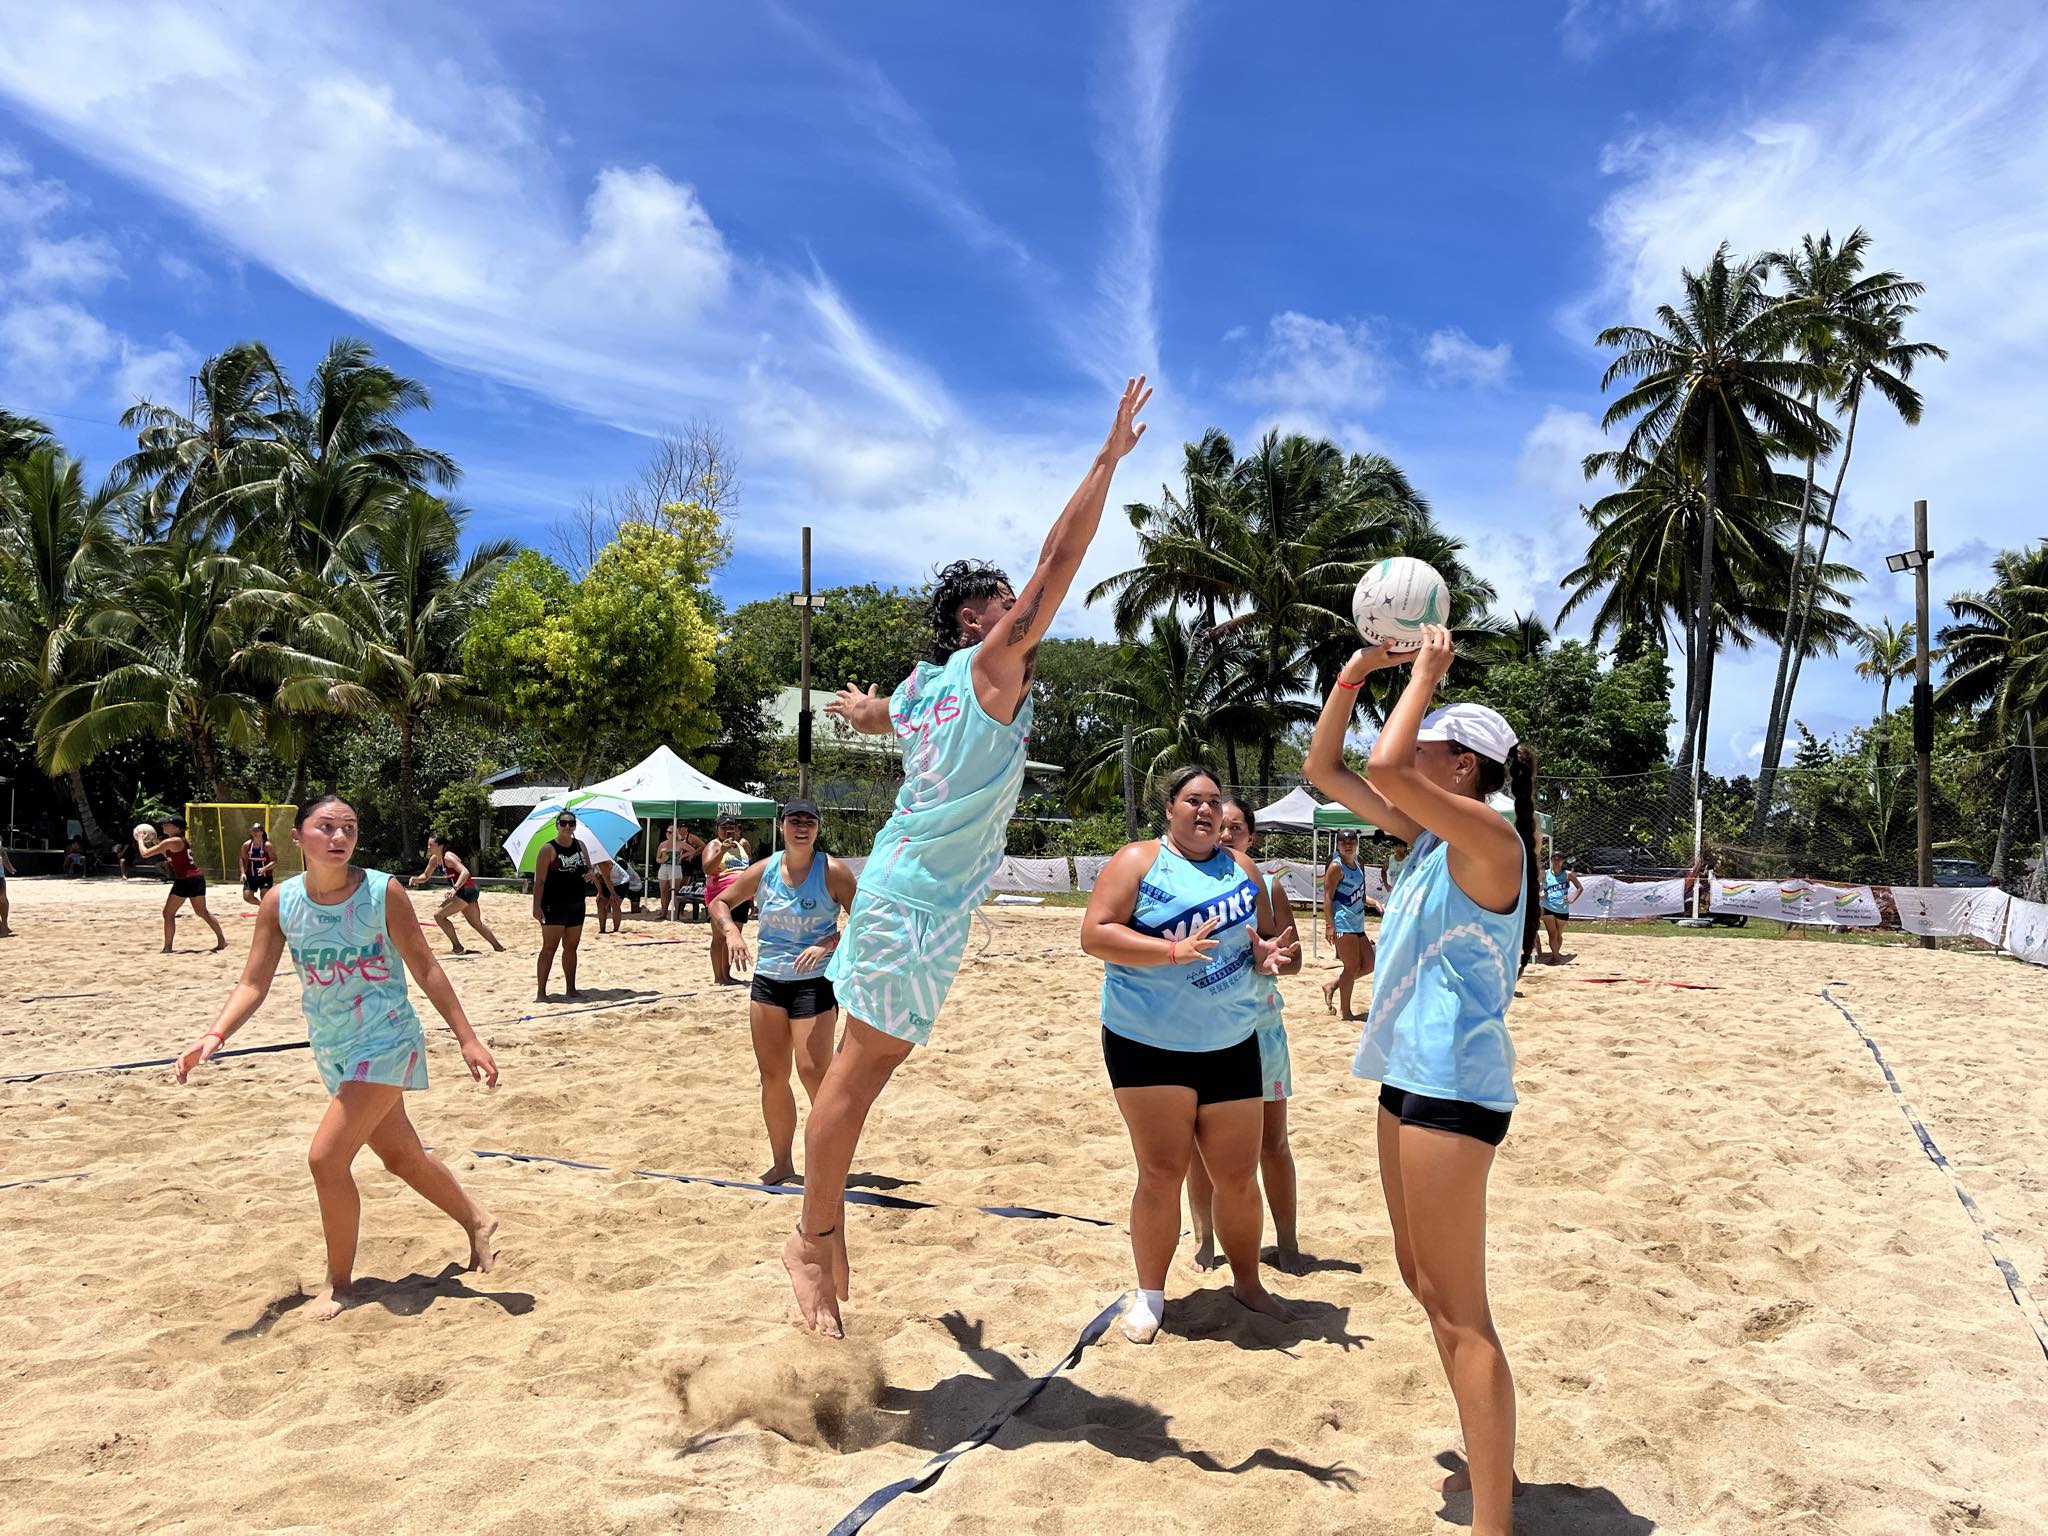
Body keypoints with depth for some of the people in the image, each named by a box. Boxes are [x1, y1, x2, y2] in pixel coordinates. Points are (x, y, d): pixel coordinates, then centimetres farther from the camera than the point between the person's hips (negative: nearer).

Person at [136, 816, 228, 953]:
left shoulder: (170, 841, -10)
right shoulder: (183, 840, 16)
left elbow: (145, 854, -10)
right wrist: (156, 842, 26)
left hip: (185, 880, -9)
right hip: (198, 877, 9)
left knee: (168, 914, 2)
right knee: (202, 912, 20)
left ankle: (167, 948, 4)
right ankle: (222, 940, 22)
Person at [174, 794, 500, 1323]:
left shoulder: (382, 891, -16)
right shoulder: (280, 902, -5)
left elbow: (425, 968, -10)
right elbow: (254, 983, -2)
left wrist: (467, 1039, -11)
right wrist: (215, 1035, -21)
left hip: (385, 1041, -5)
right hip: (331, 1051, 5)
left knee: (327, 1157, -12)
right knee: (400, 1156, 17)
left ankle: (340, 1283, 9)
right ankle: (475, 1220, 42)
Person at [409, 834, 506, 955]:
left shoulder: (448, 857, -20)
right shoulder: (434, 859, 5)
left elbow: (465, 872, -33)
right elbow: (425, 876, 16)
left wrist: (455, 888, -44)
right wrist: (416, 879, -5)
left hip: (466, 891, -10)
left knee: (438, 915, -10)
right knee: (477, 924, 21)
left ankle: (457, 947, -2)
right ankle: (499, 948, 32)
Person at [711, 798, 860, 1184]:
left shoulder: (832, 872, -7)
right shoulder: (764, 871, 4)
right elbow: (720, 902, 14)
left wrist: (828, 944, -20)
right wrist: (731, 931, -6)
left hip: (816, 982, -4)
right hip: (768, 979, 5)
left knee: (812, 1070, -14)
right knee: (772, 1075, 7)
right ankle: (781, 1163, 20)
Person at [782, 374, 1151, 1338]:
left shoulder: (923, 685, 12)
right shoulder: (992, 665, -11)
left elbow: (863, 714, 33)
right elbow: (1060, 561, -16)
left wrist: (859, 706, 57)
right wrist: (1112, 454, -13)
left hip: (903, 886, 9)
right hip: (922, 899, -9)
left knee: (867, 1064, 14)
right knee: (863, 1068, -1)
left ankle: (821, 1231, 24)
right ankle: (816, 1241, 9)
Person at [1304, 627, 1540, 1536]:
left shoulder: (1491, 839, -15)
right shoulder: (1428, 835, 11)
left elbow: (1384, 768, -30)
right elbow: (1324, 771, 14)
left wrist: (1425, 673, -16)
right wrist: (1356, 673, 5)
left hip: (1453, 1088, -10)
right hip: (1411, 1079, 10)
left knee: (1458, 1311, -5)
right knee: (1423, 1285, 19)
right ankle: (1488, 1460, 35)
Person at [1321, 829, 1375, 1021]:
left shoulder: (1358, 864, 13)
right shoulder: (1336, 866, -10)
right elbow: (1327, 897, -15)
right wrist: (1329, 924, -20)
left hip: (1357, 924, 9)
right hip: (1343, 924, -9)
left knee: (1368, 965, 11)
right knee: (1352, 968, -4)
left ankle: (1331, 984, 22)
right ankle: (1346, 1013, 5)